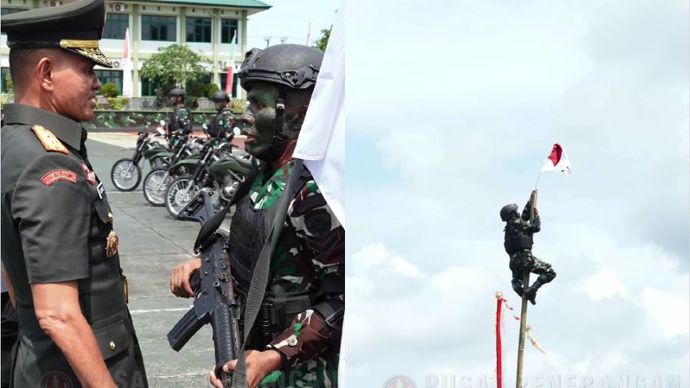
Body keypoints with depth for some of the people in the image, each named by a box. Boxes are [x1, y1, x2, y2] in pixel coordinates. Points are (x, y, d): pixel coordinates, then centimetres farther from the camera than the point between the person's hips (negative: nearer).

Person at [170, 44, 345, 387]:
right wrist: (207, 264, 2)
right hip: (257, 353, 8)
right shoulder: (271, 173, 6)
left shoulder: (317, 189, -22)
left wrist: (274, 358, -27)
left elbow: (340, 301, -23)